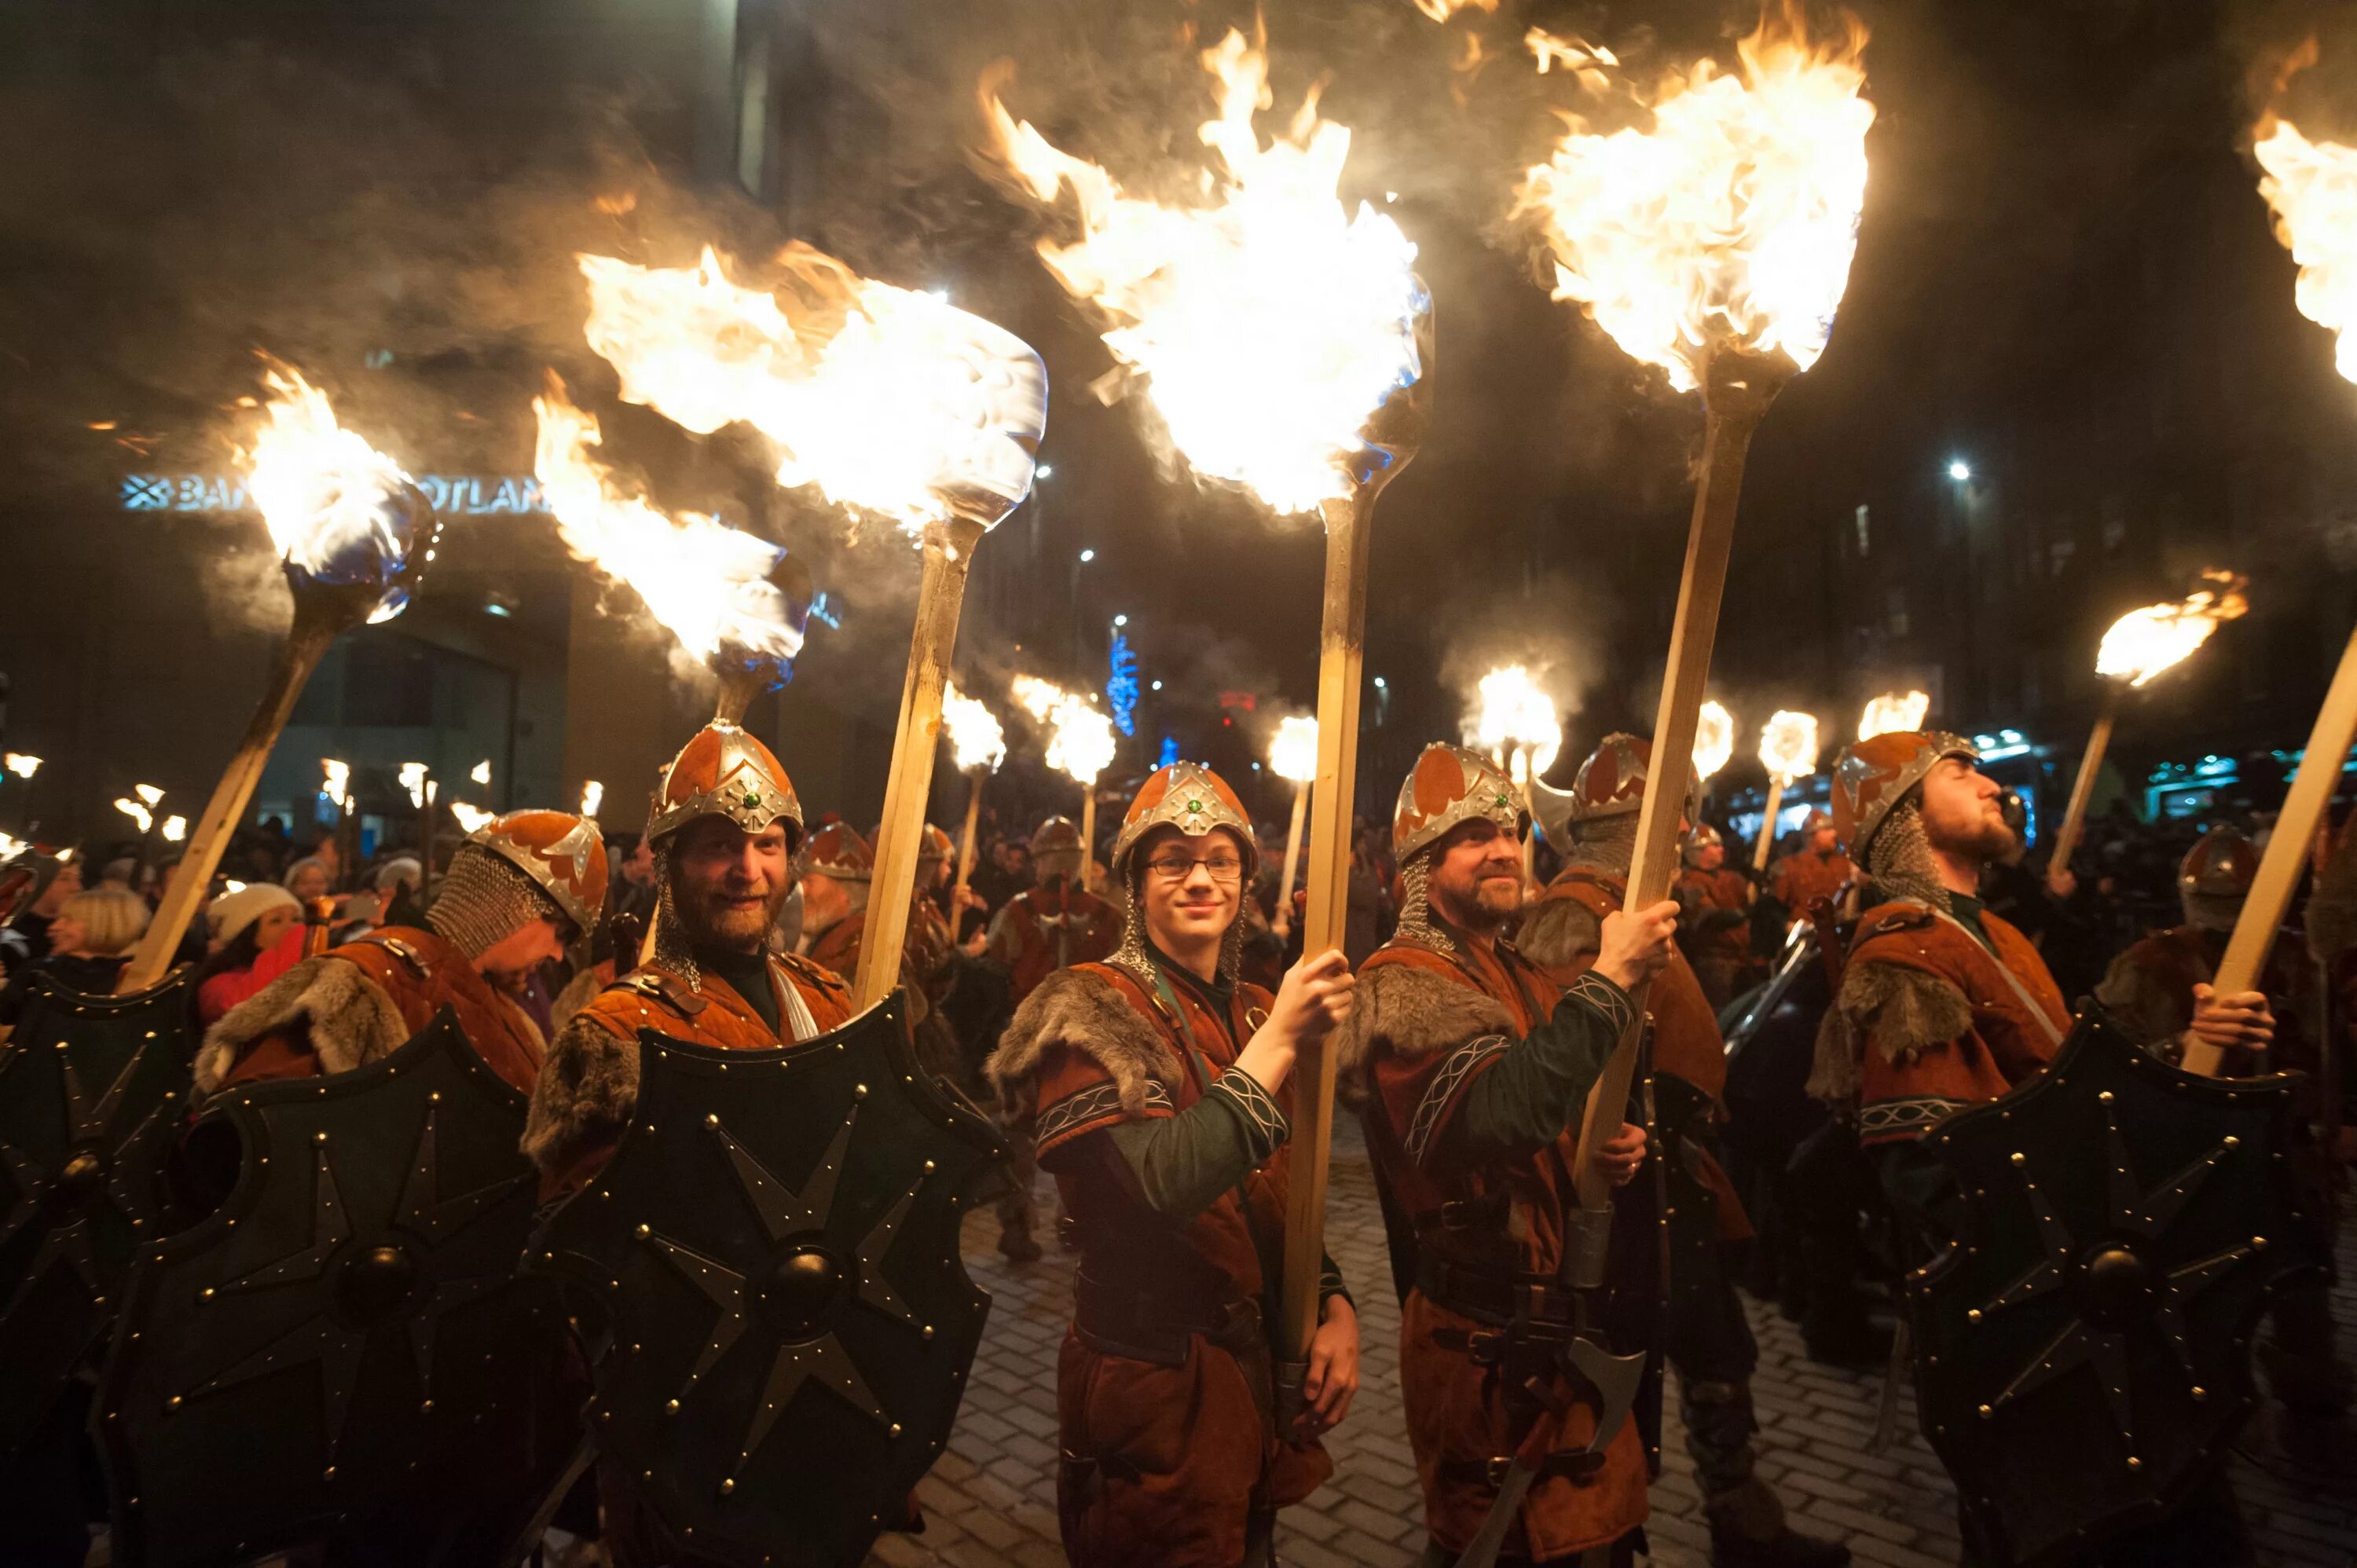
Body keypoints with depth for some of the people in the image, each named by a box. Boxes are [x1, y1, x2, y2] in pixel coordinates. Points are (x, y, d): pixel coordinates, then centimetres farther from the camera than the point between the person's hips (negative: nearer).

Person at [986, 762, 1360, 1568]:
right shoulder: (1090, 1010, -15)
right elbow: (1160, 1184, -30)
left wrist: (1334, 1305, -2)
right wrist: (1279, 1037, -30)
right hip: (1154, 1383, -6)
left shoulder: (1259, 1011, 6)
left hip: (1259, 1371, 7)